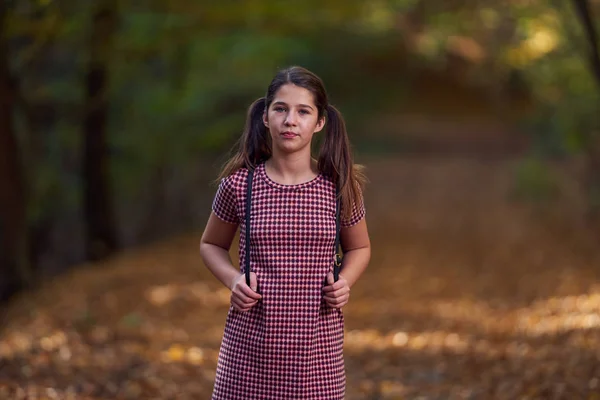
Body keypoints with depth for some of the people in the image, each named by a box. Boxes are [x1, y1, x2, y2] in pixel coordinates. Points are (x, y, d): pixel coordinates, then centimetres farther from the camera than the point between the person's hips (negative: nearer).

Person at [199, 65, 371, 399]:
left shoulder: (339, 186, -2)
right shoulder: (239, 184, -4)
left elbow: (359, 248, 15)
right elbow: (211, 245, 12)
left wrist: (345, 282, -4)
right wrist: (233, 279, -6)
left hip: (317, 345, 1)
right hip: (251, 342, 0)